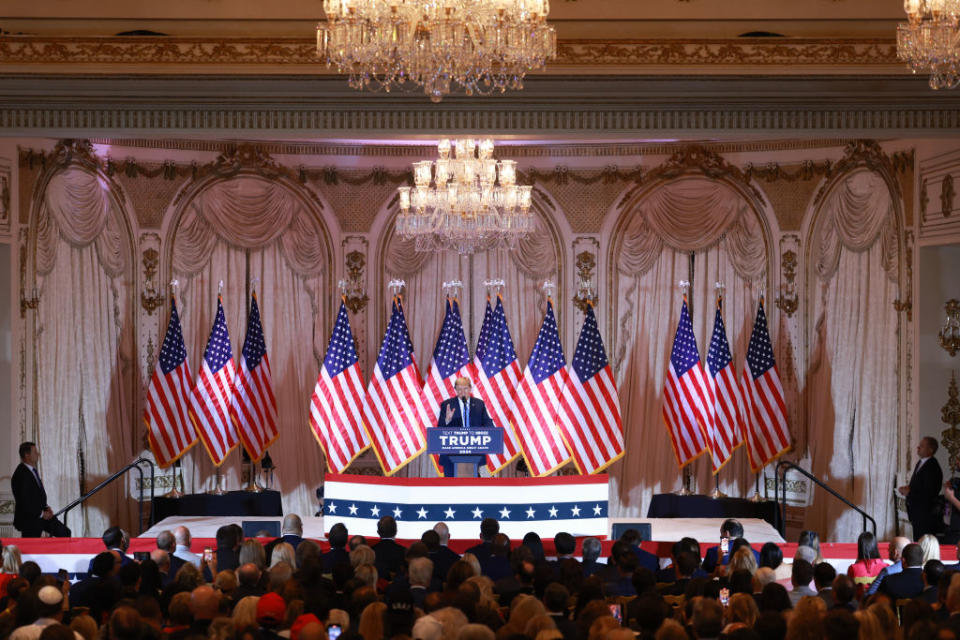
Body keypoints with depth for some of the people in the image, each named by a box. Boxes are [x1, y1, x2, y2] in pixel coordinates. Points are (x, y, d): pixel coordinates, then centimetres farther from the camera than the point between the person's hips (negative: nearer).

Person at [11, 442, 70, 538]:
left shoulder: (33, 470, 9)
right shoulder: (20, 475, -21)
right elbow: (24, 501, -24)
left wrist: (46, 508, 5)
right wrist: (41, 514, -16)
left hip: (42, 514, 9)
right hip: (29, 519, -9)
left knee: (64, 533, 5)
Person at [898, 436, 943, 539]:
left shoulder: (933, 467, -19)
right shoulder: (920, 463, 11)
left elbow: (929, 493, -23)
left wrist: (909, 492, -17)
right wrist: (908, 488, 2)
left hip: (926, 514, -10)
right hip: (917, 512, 10)